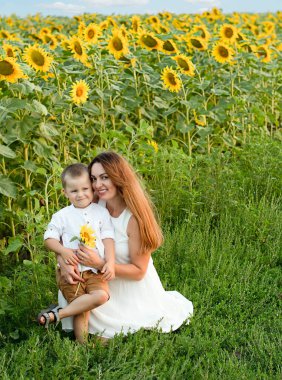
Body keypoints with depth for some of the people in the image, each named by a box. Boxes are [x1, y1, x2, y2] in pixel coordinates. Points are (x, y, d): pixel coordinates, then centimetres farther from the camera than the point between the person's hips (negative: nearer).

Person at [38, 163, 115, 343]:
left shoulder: (101, 212, 7)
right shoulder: (62, 216, 5)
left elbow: (108, 238, 4)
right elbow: (49, 238, 5)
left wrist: (110, 262, -9)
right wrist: (63, 251, -14)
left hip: (96, 269, 1)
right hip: (71, 269, -1)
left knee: (101, 295, -25)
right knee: (82, 310, -14)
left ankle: (57, 314, -18)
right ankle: (83, 345, 1)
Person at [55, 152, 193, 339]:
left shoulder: (134, 218, -26)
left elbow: (138, 271, -19)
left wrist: (100, 264, -33)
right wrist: (64, 262, -30)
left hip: (133, 286, -3)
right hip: (104, 283, 3)